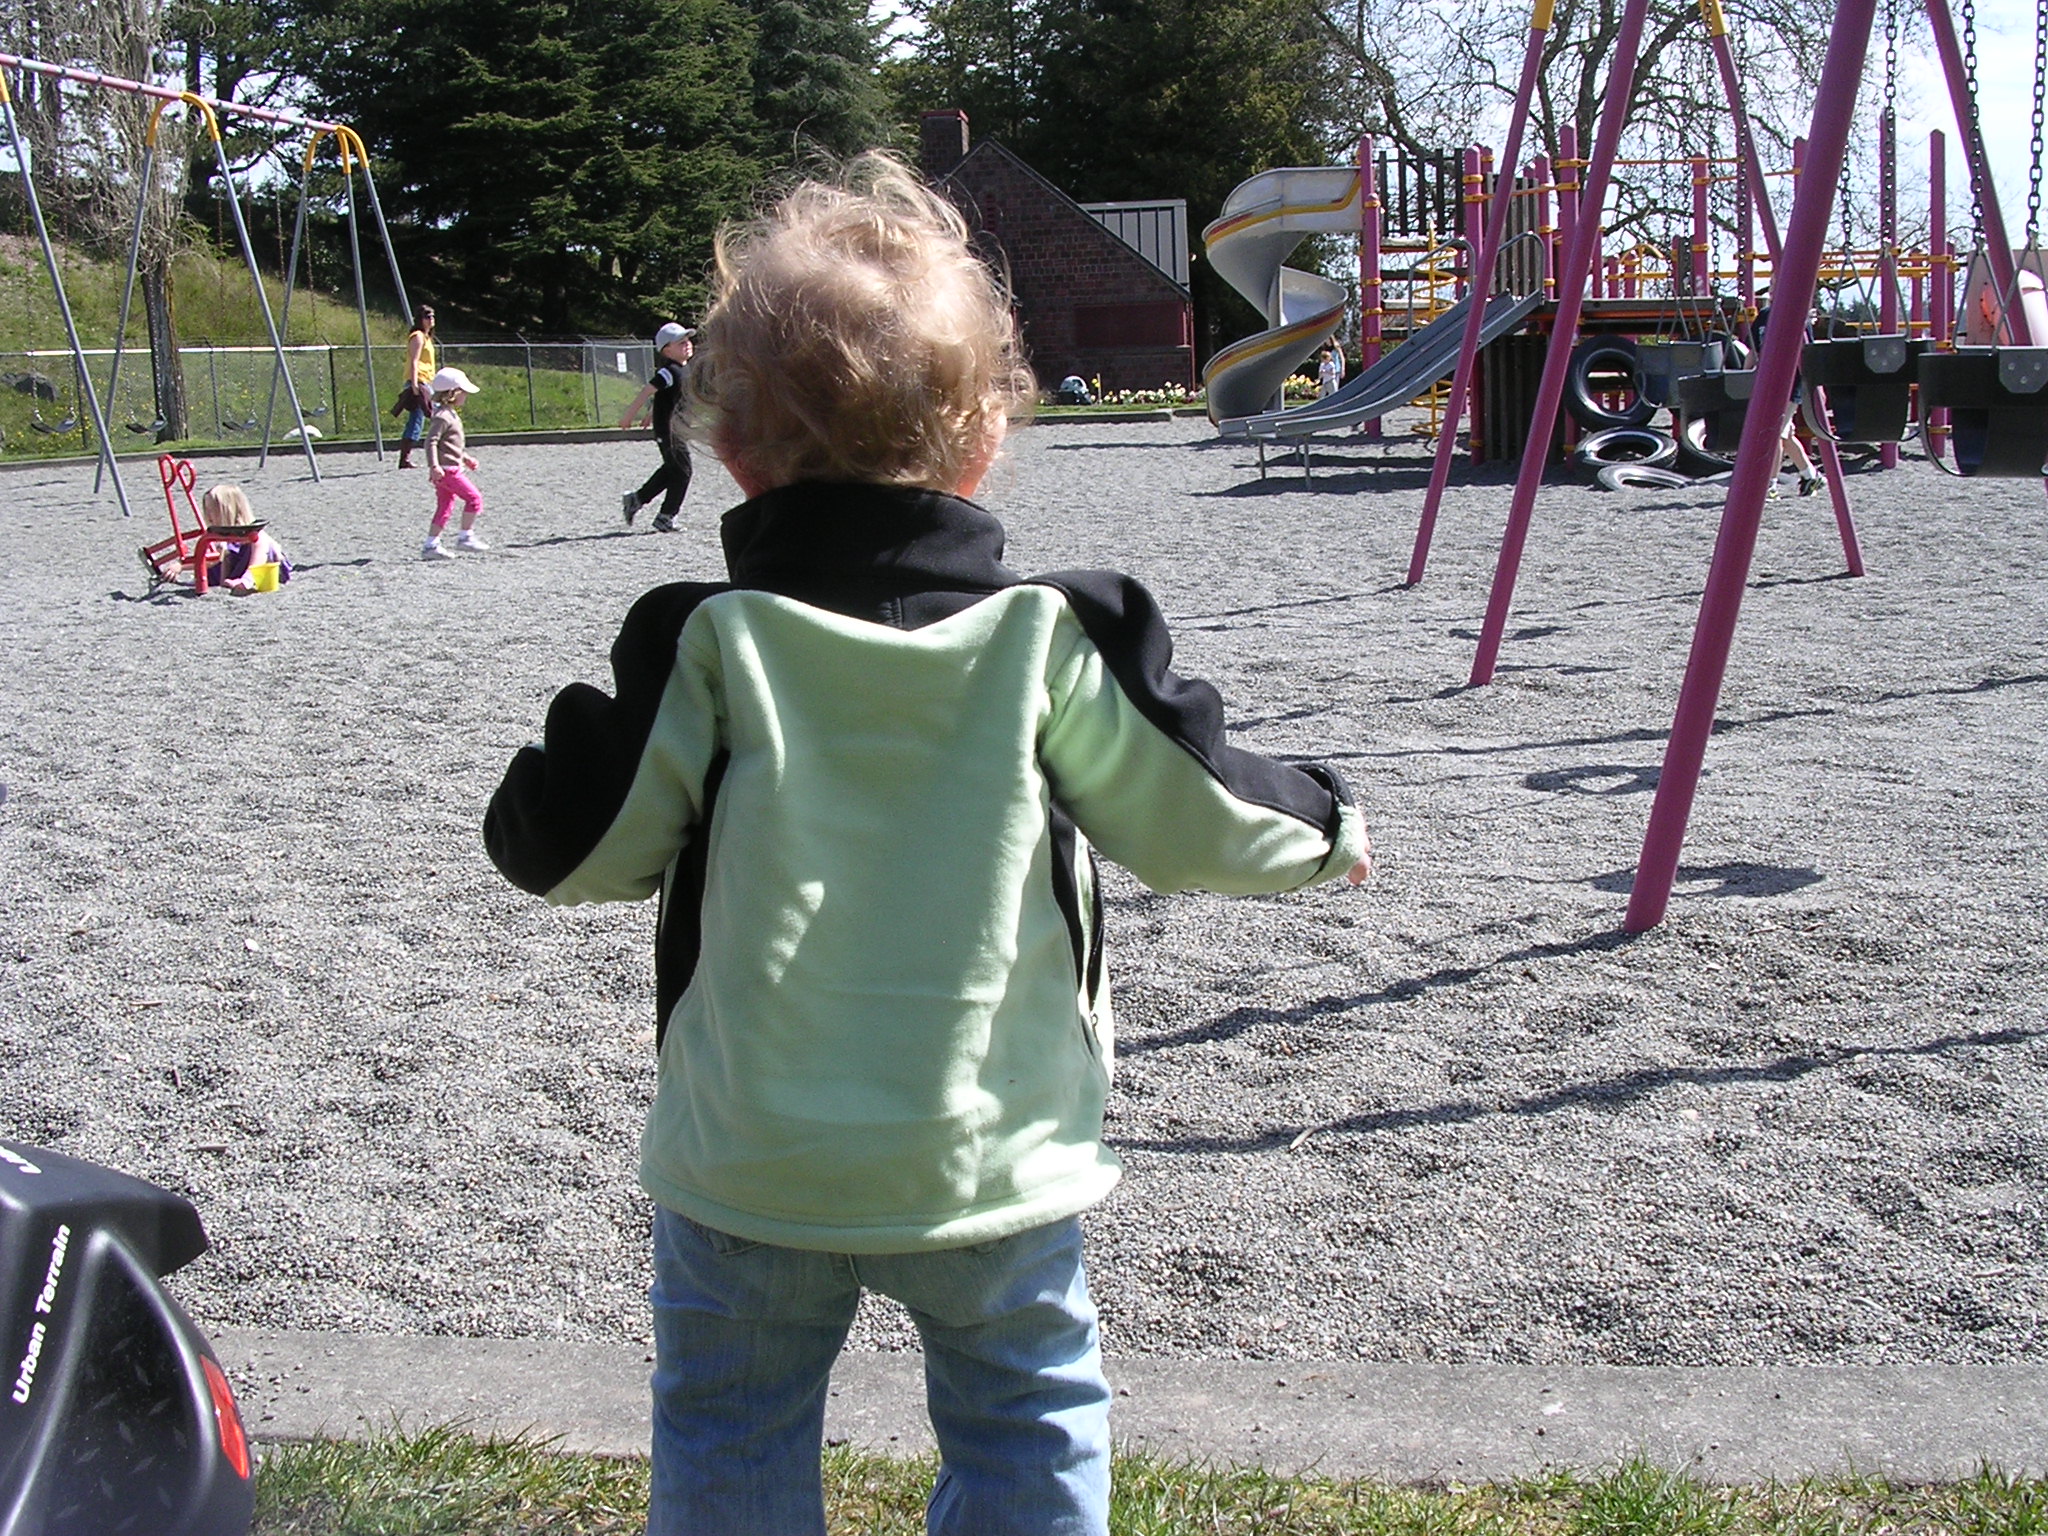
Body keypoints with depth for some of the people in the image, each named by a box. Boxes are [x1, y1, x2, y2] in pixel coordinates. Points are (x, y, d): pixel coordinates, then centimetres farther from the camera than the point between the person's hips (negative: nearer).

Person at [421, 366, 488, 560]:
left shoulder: (451, 415, 17)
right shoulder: (442, 417, -15)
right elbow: (431, 441, -22)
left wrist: (466, 458, 35)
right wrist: (434, 466, -30)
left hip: (453, 468, 10)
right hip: (446, 469, -10)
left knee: (444, 507, 11)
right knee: (474, 497, -7)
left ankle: (430, 545, 12)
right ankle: (465, 537, -2)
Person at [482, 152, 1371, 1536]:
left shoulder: (705, 648, -10)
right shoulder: (1052, 641, -10)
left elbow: (577, 852, -4)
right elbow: (1193, 822, -1)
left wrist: (536, 810, 19)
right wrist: (1326, 824, 20)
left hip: (747, 1170, 0)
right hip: (992, 1164, 0)